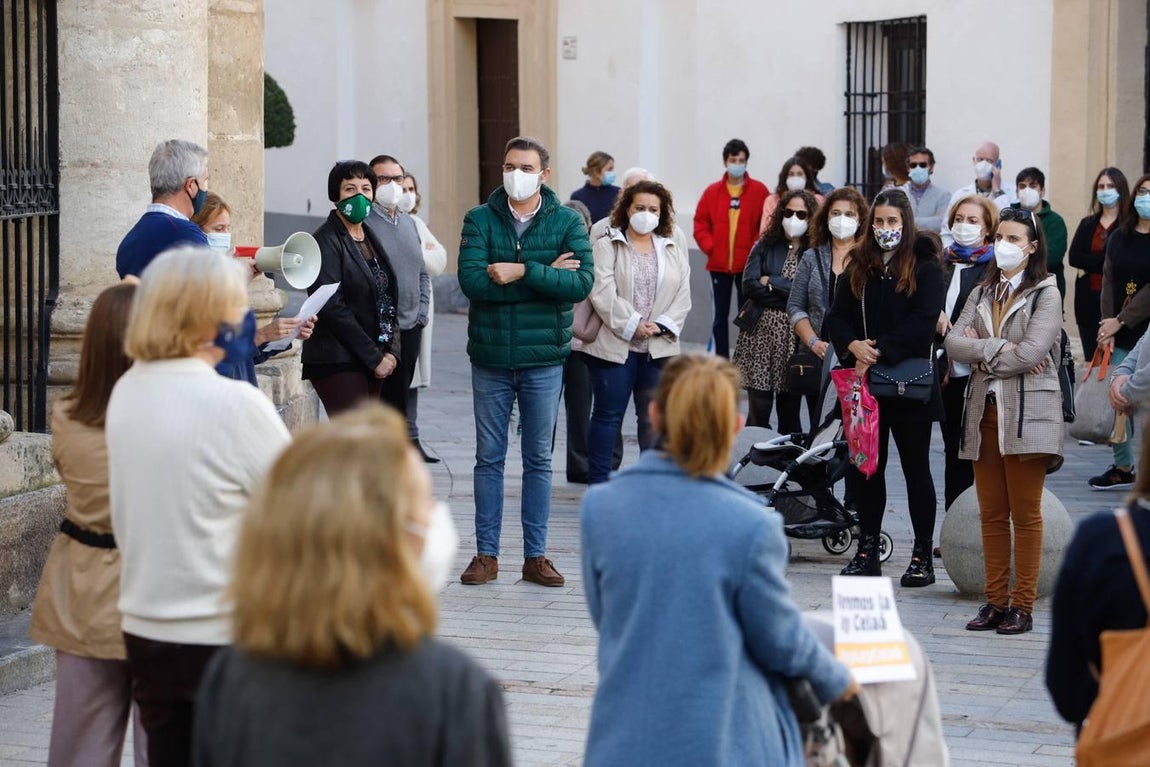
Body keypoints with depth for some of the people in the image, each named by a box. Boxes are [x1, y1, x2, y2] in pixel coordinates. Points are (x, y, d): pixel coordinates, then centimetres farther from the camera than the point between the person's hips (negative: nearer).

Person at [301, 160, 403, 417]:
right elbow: (332, 307, -15)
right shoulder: (327, 241, -8)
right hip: (339, 362, -8)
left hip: (375, 363, 8)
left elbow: (389, 299, 19)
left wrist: (391, 352, 3)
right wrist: (374, 358, -13)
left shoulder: (371, 239, 17)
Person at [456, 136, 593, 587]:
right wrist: (548, 276, -17)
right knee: (489, 459, 7)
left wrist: (522, 272, -21)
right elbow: (471, 280, -16)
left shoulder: (567, 222, 0)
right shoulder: (480, 220, -1)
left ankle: (536, 555, 16)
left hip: (544, 358, 0)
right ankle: (486, 554, 14)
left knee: (539, 460, 8)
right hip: (490, 357, 0)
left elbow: (582, 283, -14)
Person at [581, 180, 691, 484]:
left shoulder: (673, 251, 13)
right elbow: (602, 291, -11)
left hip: (659, 348, 4)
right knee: (608, 415, 2)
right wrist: (631, 325, -15)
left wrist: (661, 325, -9)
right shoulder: (607, 246, 1)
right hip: (615, 345, -4)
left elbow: (683, 295, 7)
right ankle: (598, 483, 9)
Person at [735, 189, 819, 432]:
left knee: (790, 410, 5)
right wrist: (792, 297, -9)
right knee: (759, 408, -3)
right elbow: (749, 286, -4)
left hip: (796, 337, -1)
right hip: (762, 332, 1)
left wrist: (772, 282, -5)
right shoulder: (766, 246, 8)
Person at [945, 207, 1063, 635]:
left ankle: (1022, 605, 3)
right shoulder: (982, 294, 16)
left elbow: (1032, 352, -15)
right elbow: (954, 343, 1)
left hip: (1027, 412, -5)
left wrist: (981, 354, -4)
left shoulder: (1045, 294, -2)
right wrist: (1000, 349, -14)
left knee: (1025, 514, 0)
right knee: (991, 514, 7)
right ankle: (995, 601, 12)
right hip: (984, 411, 5)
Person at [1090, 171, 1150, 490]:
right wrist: (1107, 327, -4)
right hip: (1120, 337, 5)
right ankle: (1123, 468, 16)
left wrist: (1121, 321, -11)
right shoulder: (1119, 237, 11)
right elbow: (1109, 283, 7)